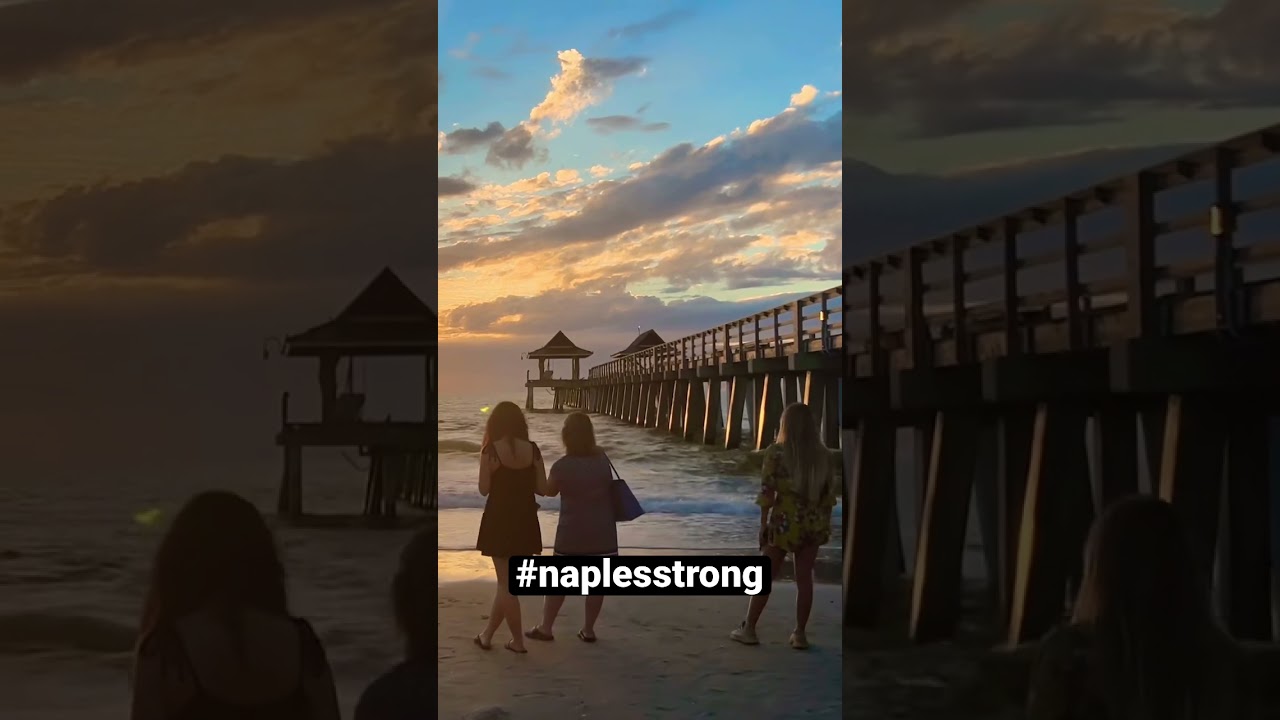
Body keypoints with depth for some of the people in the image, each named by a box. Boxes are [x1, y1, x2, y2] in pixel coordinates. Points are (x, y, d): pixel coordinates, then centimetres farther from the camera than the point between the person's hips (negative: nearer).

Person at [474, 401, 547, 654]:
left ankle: (518, 640, 7)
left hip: (499, 520, -3)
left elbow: (484, 489, -8)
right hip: (525, 521, 3)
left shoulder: (491, 449, -11)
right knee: (507, 580, 15)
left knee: (506, 582, 4)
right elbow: (542, 489, -1)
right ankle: (487, 634, 23)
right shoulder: (532, 449, -2)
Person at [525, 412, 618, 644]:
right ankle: (588, 629, 13)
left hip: (572, 533, -2)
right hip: (602, 532, 2)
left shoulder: (562, 466, -13)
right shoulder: (603, 459, -2)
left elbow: (549, 491, 4)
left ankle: (546, 627, 14)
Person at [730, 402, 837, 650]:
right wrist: (824, 523, 15)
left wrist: (763, 524, -3)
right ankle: (799, 634, 10)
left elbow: (767, 490, -10)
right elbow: (831, 492, 6)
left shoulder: (776, 452, -8)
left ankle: (748, 629, 13)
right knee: (804, 578, 8)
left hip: (785, 522, -3)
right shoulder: (823, 454, 3)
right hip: (813, 523, 3)